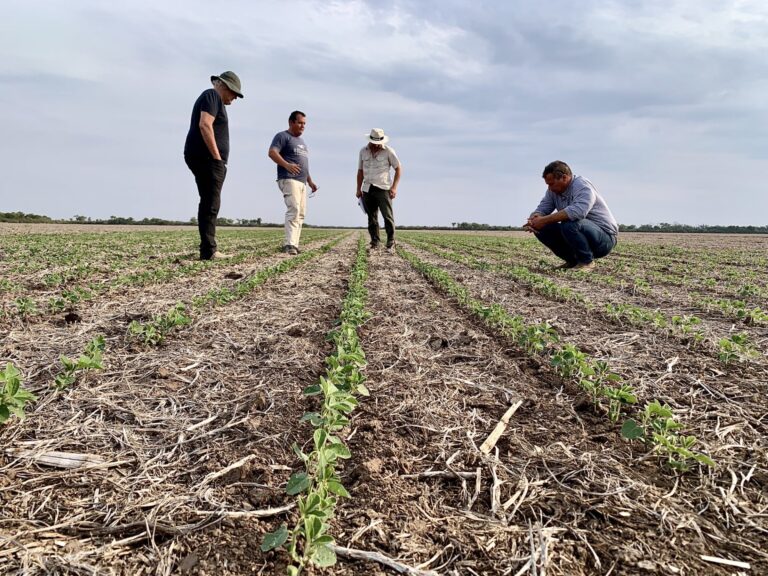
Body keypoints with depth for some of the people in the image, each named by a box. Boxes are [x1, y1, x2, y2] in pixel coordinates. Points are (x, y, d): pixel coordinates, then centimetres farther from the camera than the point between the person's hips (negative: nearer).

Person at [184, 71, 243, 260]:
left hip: (201, 158, 10)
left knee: (208, 204, 10)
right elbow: (205, 125, -19)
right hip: (207, 158, -10)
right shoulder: (213, 95, -4)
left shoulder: (211, 98, 27)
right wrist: (217, 157, -18)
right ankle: (208, 251, -15)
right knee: (211, 204, -13)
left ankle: (209, 248, 12)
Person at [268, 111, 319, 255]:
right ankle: (289, 244, -28)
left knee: (301, 214, 4)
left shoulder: (301, 141, 27)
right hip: (289, 180, -9)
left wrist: (310, 181, 25)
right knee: (293, 210, -22)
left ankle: (294, 245, 5)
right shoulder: (283, 136, 0)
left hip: (302, 182, 9)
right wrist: (286, 165, -31)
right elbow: (272, 152, -15)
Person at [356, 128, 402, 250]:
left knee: (387, 216, -10)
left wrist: (394, 187, -6)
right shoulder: (363, 151, 11)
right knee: (372, 217, 4)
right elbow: (360, 171, 17)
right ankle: (375, 242, 10)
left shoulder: (388, 151, 0)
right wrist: (358, 189, 12)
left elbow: (398, 168, 3)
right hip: (367, 189, 4)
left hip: (383, 188, -3)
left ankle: (391, 240, -1)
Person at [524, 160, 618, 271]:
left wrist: (544, 220, -35)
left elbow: (578, 211, -38)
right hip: (581, 233, 8)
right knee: (541, 229, -5)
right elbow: (542, 209, 2)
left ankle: (587, 262, -13)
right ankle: (573, 261, 6)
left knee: (570, 224, -35)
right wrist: (534, 219, -24)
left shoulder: (582, 186, -20)